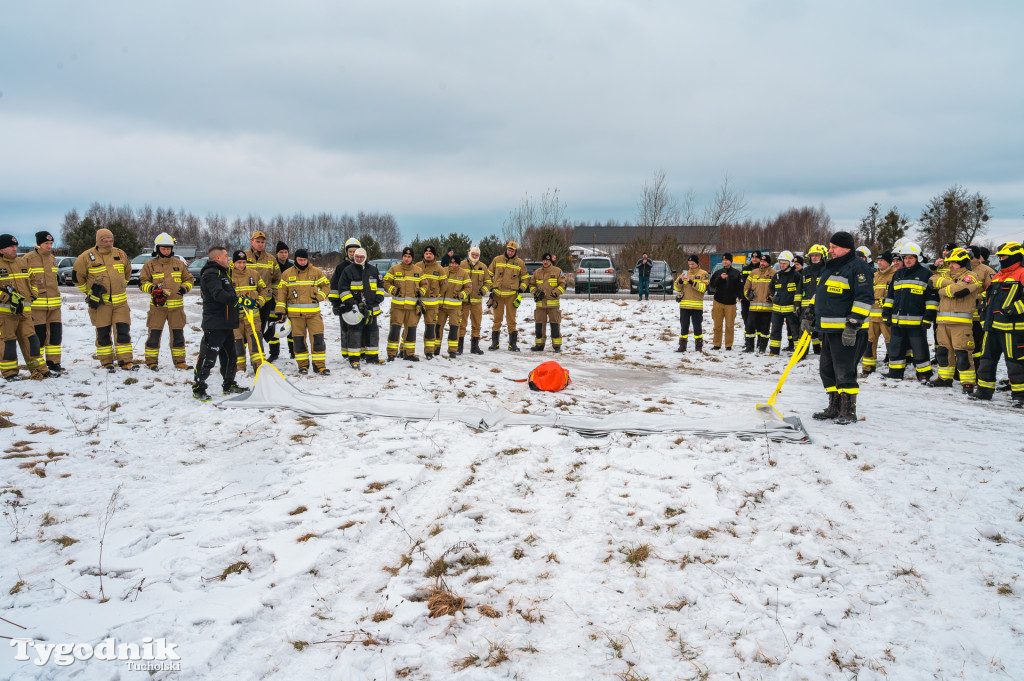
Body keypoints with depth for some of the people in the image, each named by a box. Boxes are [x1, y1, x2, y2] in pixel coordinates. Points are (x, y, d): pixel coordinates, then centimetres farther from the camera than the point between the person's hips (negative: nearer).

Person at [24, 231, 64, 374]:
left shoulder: (52, 258, 14)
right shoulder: (28, 259, -7)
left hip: (54, 303, 6)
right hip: (36, 303, -6)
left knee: (55, 333, 8)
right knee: (39, 334, -3)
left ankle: (54, 363, 18)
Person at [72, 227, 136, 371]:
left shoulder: (120, 254, 6)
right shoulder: (87, 257, -5)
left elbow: (127, 272, 24)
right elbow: (77, 276, 6)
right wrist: (89, 291, 6)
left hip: (120, 301, 3)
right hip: (99, 302, -2)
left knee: (123, 331, -3)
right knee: (103, 332, 4)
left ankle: (126, 361, 0)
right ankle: (106, 362, 13)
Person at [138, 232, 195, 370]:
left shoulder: (179, 264, 9)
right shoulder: (150, 265, 3)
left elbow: (189, 279, 17)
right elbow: (142, 282, 7)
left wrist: (185, 288, -3)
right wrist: (152, 288, -12)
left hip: (176, 306, 2)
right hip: (157, 306, -2)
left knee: (178, 334, 6)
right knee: (154, 333, -1)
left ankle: (179, 360, 16)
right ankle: (151, 361, 9)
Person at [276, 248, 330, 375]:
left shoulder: (317, 272, 6)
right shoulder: (287, 274, 7)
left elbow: (326, 285, 14)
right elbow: (281, 291, 11)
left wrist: (319, 297, -3)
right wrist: (280, 309, 5)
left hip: (313, 312, -1)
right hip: (295, 313, 1)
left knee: (318, 338, -5)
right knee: (298, 340, 5)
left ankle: (319, 365, 1)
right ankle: (303, 365, 15)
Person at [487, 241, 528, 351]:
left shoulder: (520, 263, 2)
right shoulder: (497, 260, 3)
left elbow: (525, 278, 12)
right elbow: (489, 274, 13)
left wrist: (521, 290, 2)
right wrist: (491, 288, 7)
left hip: (511, 295, -1)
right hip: (497, 294, 1)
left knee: (511, 319, 1)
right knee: (497, 319, 5)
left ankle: (513, 344, 6)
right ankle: (494, 343, 12)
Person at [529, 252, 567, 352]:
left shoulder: (558, 271, 1)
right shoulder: (537, 272, 11)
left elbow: (562, 285, 1)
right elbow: (532, 284, 18)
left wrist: (555, 293, -11)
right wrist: (535, 292, 0)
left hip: (553, 303, -3)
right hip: (540, 303, 3)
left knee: (555, 324, -4)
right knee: (539, 323, 5)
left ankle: (557, 345, 2)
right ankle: (539, 344, 15)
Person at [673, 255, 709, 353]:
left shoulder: (703, 274, 3)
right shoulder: (685, 273, 14)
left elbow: (704, 287, -12)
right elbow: (676, 287, 9)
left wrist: (691, 282, -20)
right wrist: (680, 281, -12)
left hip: (697, 305, -3)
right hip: (684, 305, 3)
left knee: (697, 326, 1)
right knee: (684, 326, 6)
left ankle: (699, 346, 10)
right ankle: (682, 346, 12)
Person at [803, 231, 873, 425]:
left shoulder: (857, 267, -10)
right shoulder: (830, 267, 18)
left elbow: (863, 298, -17)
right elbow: (820, 293, 27)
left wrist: (853, 324, -23)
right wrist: (810, 315, 19)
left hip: (847, 331, -9)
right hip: (829, 329, 9)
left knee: (844, 372, -6)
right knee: (827, 370, 13)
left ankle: (849, 411, 4)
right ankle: (834, 407, 24)